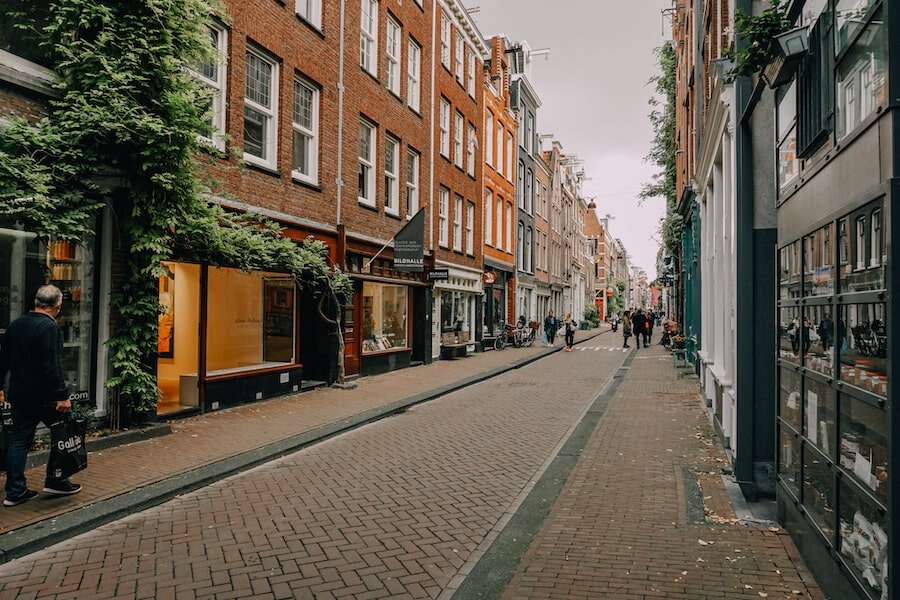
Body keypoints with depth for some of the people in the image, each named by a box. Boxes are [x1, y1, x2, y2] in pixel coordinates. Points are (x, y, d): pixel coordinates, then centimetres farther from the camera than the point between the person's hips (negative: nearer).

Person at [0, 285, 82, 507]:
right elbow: (51, 366, -23)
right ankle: (55, 481, 13)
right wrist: (62, 395, -22)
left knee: (19, 441, 12)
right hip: (44, 396, -8)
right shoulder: (50, 327, -17)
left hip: (19, 394, 8)